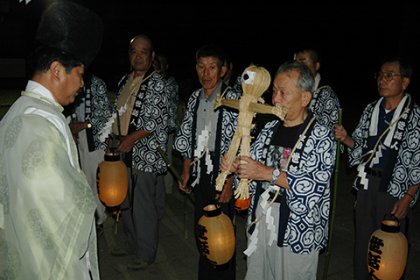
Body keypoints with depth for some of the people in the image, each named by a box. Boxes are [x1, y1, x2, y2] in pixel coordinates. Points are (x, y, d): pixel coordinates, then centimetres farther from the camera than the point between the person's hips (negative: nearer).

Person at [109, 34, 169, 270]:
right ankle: (132, 244, 37)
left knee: (144, 204, 0)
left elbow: (157, 120, -15)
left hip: (147, 153, -8)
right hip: (125, 152, 8)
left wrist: (132, 138, -16)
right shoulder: (125, 81, 14)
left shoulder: (157, 83, -9)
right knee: (125, 200, 17)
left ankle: (147, 253, 18)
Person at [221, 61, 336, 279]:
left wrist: (268, 173, -26)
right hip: (260, 219, 6)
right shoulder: (270, 129, 7)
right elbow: (254, 170, 14)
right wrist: (236, 168, -8)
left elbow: (315, 184, -23)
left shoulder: (321, 136, -11)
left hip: (297, 228, -6)